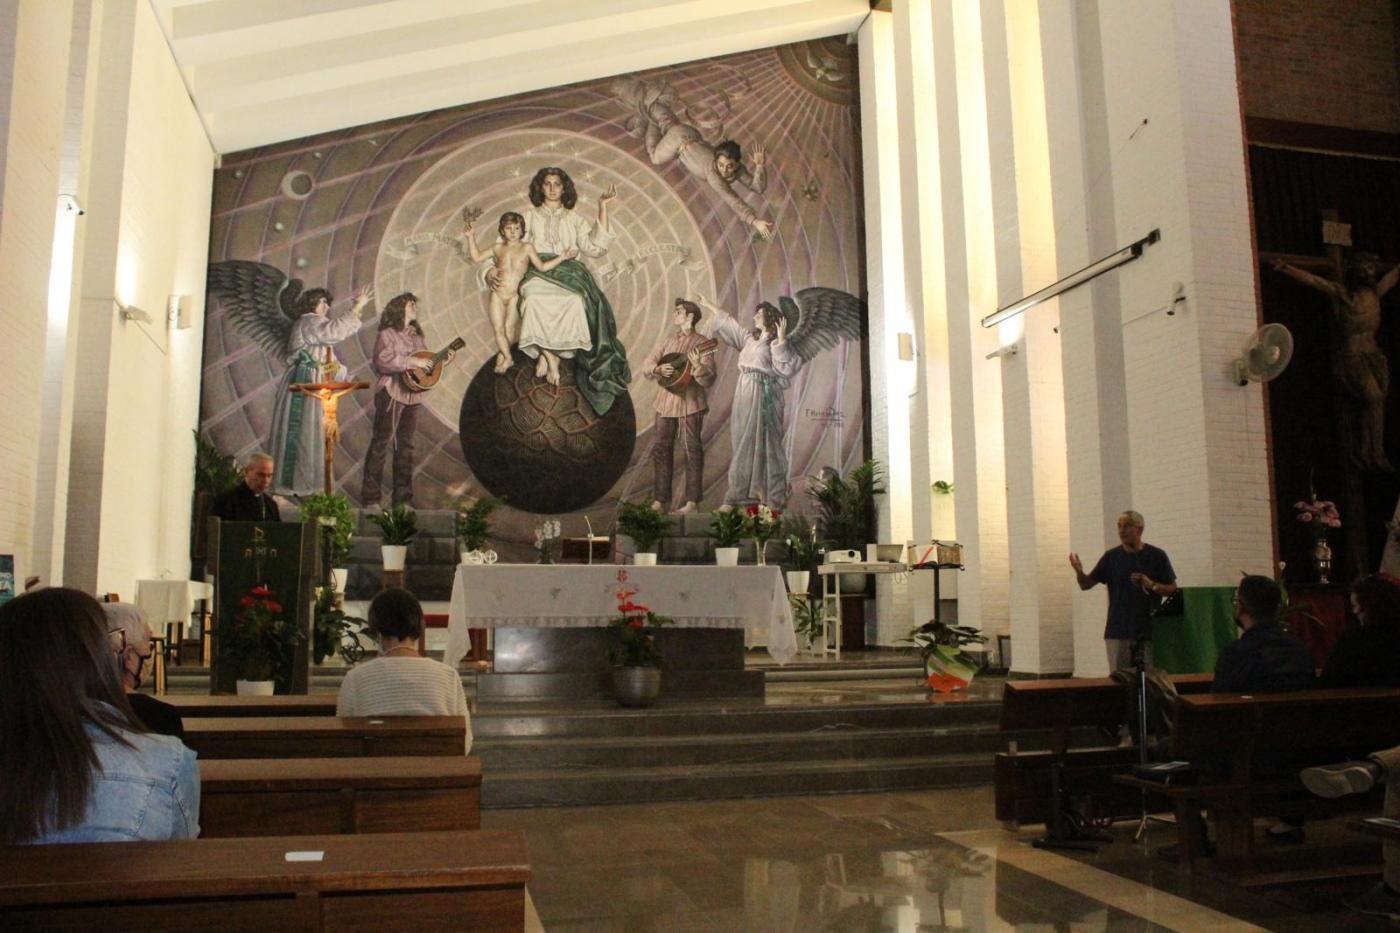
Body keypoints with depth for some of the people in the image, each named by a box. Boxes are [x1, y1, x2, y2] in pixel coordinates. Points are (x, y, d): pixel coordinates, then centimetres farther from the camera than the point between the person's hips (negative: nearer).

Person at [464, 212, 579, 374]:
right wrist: (470, 237, 8)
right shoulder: (498, 248, 8)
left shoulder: (527, 248, 3)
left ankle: (502, 355, 22)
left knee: (509, 328, 1)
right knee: (498, 328, 0)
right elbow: (476, 257, 15)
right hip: (497, 295, 2)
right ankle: (507, 358, 13)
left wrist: (561, 257, -8)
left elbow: (542, 266, 1)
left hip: (515, 296, -2)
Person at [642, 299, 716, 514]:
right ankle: (661, 500, 12)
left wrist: (697, 365, -29)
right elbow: (646, 366, 10)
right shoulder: (667, 342, 14)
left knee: (692, 449, -2)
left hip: (690, 402, -6)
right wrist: (659, 369, -11)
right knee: (660, 448, 5)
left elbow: (708, 381, -10)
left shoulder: (701, 344, -4)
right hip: (665, 402, 6)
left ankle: (692, 501, 3)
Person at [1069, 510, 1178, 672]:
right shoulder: (1111, 556, 6)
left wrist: (1151, 585, -14)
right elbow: (1086, 584, 5)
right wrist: (1079, 571, -16)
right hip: (1118, 632, 1)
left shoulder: (1157, 556, 2)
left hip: (1148, 631, -1)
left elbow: (1173, 590, 4)